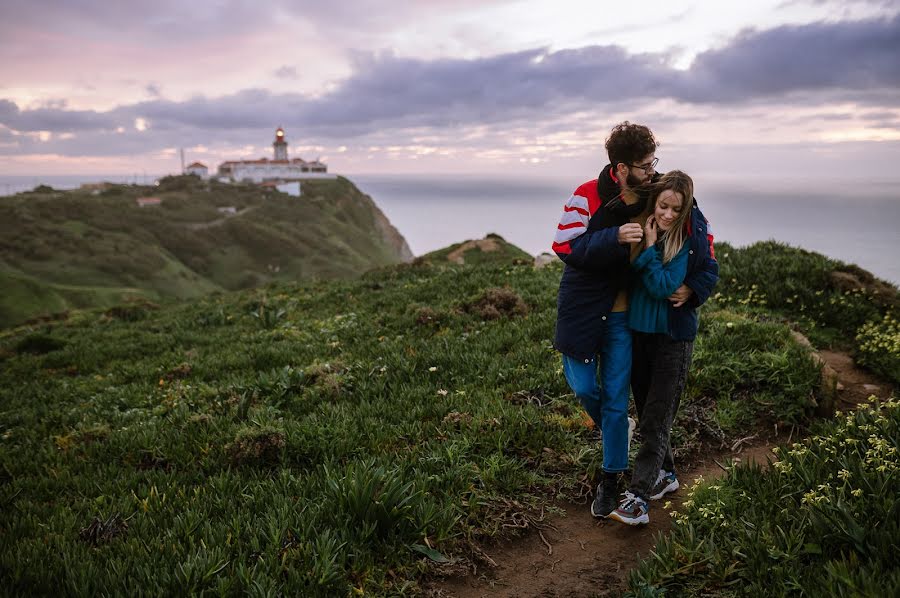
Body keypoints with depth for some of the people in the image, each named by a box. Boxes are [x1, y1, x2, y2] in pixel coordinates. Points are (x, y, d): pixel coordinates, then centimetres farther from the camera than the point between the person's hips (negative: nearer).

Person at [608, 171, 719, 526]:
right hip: (638, 330, 6)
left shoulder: (689, 241, -14)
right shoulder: (642, 230, 0)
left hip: (673, 336, -6)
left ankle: (638, 498, -5)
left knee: (657, 419, -6)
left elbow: (662, 287, -22)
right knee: (645, 413, 15)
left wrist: (649, 248, -19)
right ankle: (665, 474, 34)